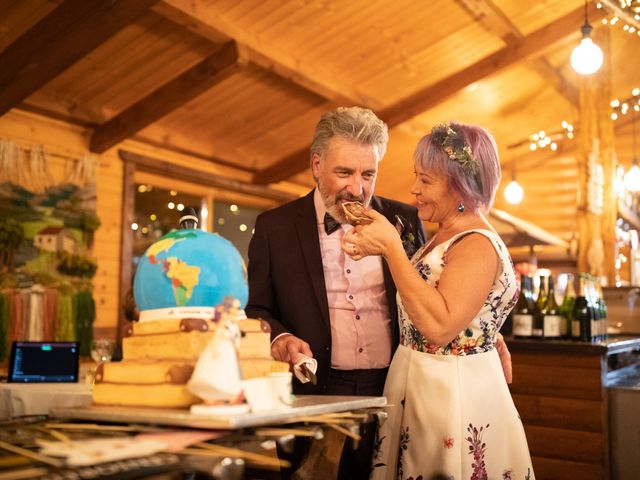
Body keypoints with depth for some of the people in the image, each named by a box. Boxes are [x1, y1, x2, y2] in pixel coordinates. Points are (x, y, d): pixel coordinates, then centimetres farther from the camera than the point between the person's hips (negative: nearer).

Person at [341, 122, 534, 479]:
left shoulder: (478, 245, -19)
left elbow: (439, 325, -30)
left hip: (454, 396, -9)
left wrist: (392, 247, -27)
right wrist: (378, 251, 3)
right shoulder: (444, 238, 9)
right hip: (416, 389, 9)